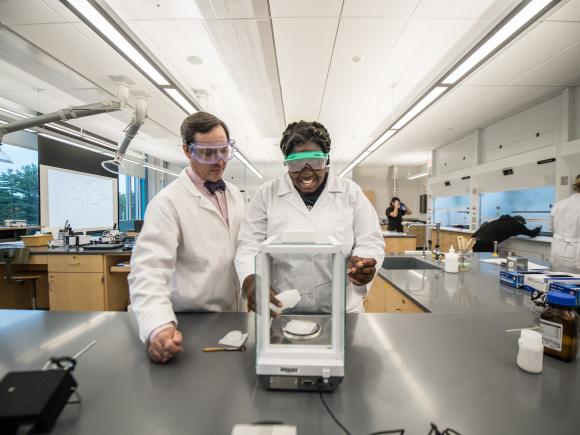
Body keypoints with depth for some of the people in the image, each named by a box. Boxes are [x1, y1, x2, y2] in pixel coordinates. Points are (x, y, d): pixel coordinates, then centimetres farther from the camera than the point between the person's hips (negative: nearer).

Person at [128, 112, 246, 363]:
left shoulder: (235, 195, 5)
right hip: (191, 323, -5)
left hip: (234, 316, 6)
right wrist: (158, 326, -36)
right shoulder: (168, 201, -15)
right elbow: (149, 269, -22)